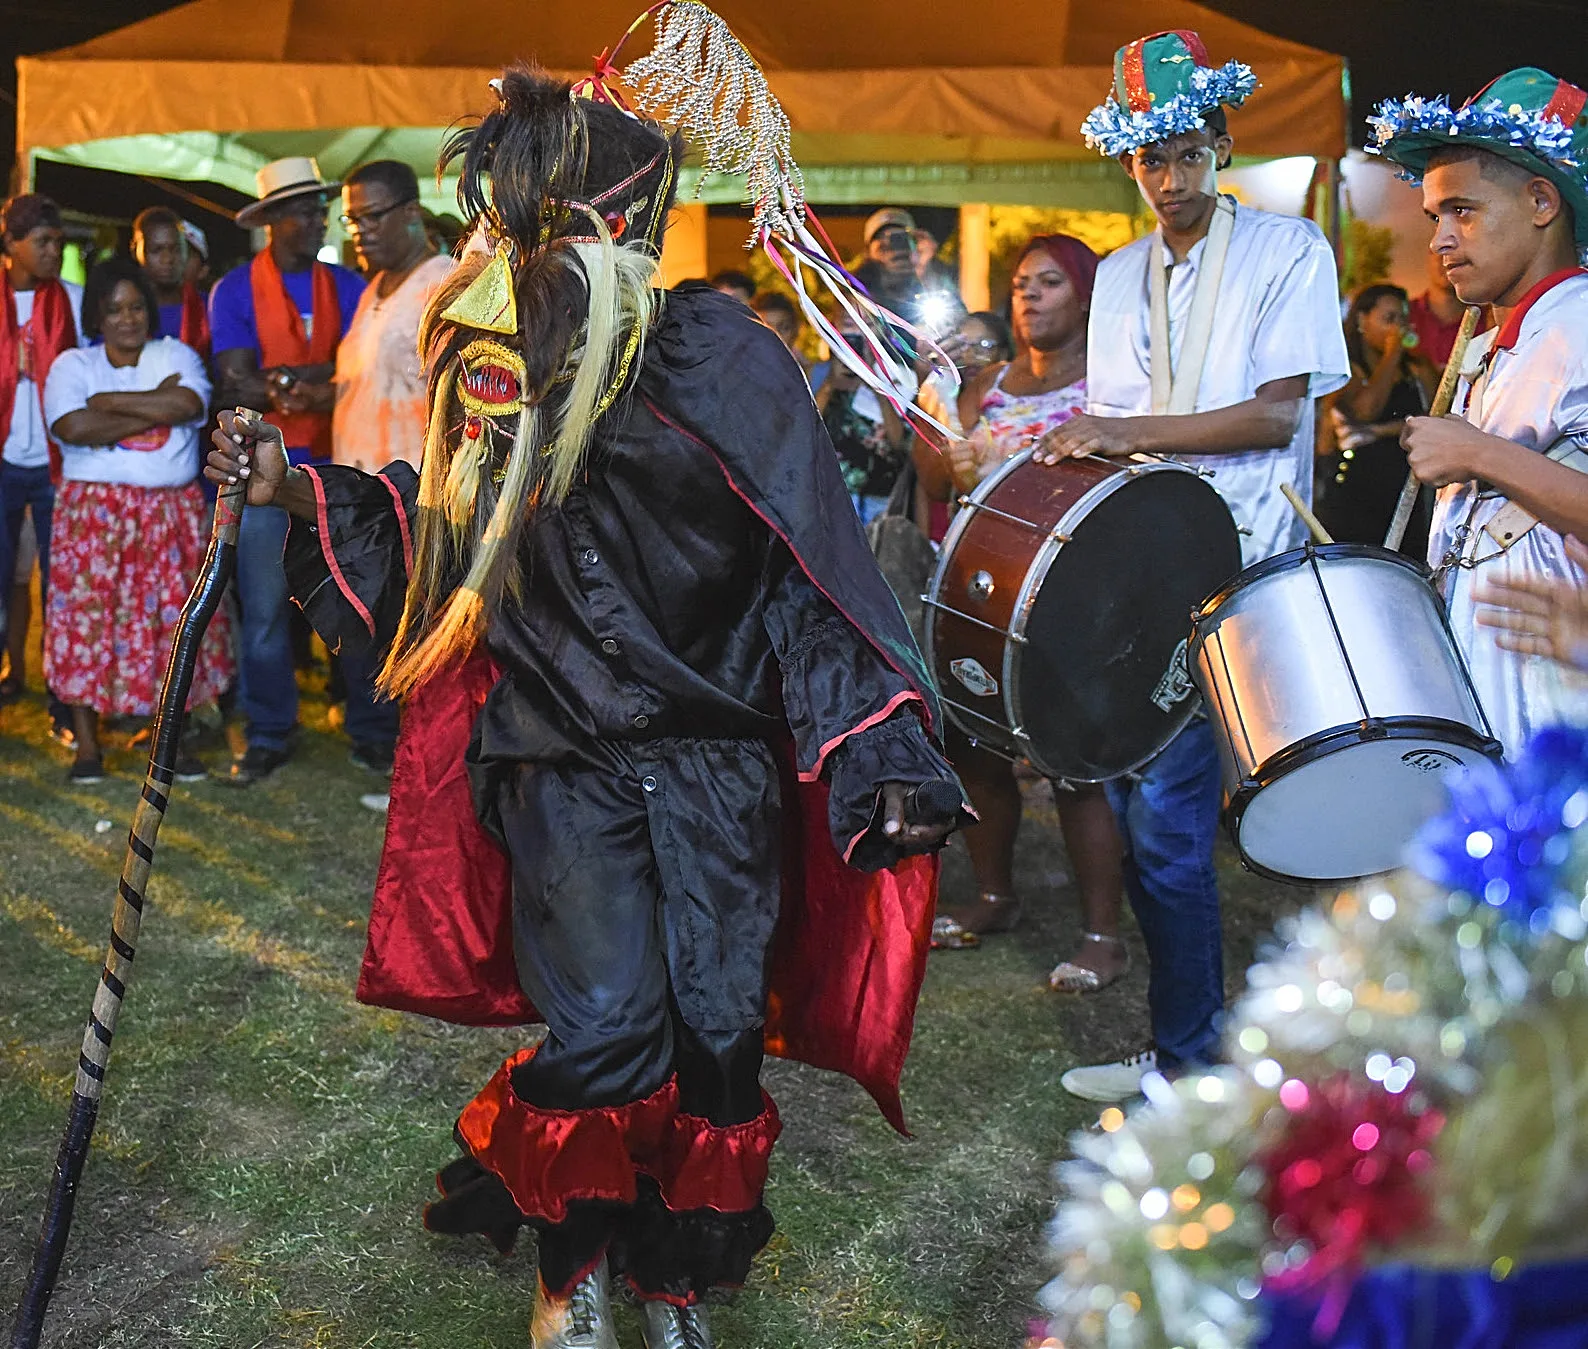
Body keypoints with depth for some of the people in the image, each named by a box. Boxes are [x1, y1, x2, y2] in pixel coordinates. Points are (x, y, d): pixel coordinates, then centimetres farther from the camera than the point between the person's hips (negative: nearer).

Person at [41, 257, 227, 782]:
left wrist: (108, 402, -10)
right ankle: (86, 744, 5)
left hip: (171, 512, 1)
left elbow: (187, 404, -14)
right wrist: (153, 409, -11)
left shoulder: (176, 356, 8)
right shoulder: (72, 364, 4)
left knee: (172, 619, 1)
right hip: (94, 511, -1)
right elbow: (73, 428, -14)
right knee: (87, 616, -3)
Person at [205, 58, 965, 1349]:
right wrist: (299, 489, 7)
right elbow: (439, 546, 16)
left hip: (720, 766, -1)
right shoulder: (494, 369, 4)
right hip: (564, 766, 2)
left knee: (716, 1030, 2)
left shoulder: (724, 361, -9)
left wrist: (879, 750, -14)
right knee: (605, 1031, -9)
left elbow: (818, 565, -9)